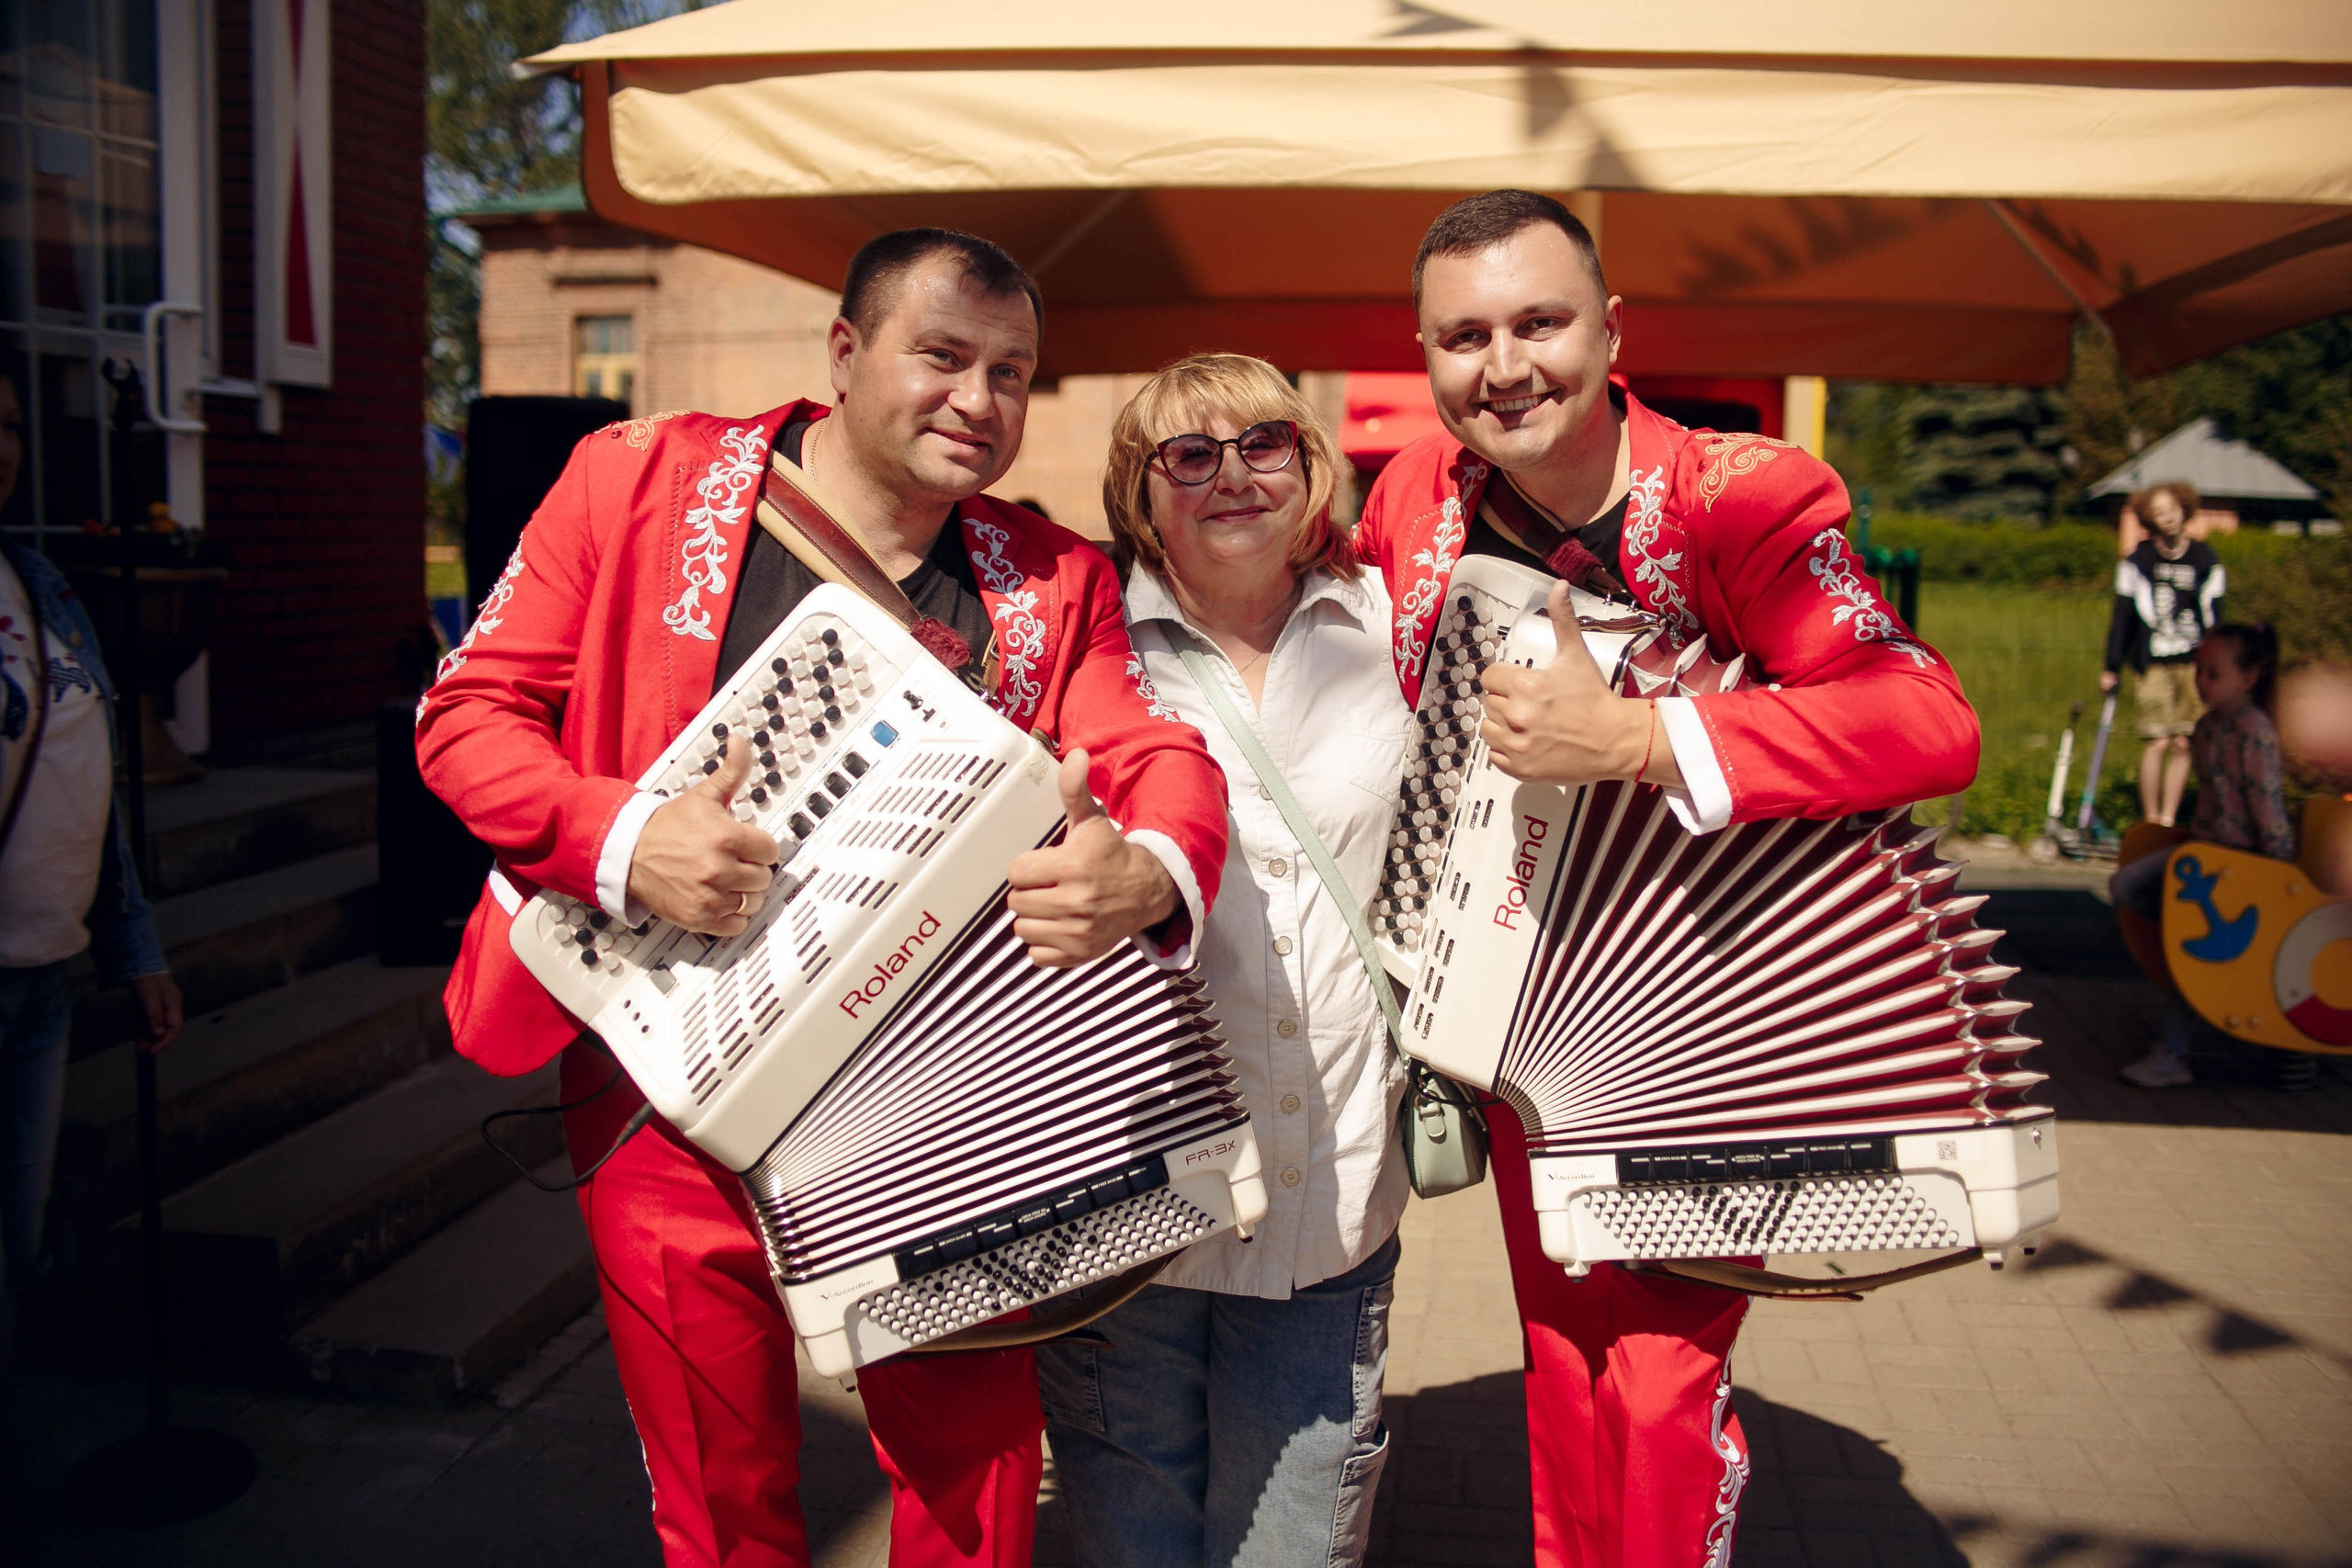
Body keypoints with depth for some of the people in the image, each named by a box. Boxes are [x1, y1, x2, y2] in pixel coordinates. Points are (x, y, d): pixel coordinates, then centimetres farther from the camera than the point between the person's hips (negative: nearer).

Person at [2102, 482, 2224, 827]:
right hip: (2152, 665, -3)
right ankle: (2150, 822, 3)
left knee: (2183, 745, 1)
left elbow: (2213, 616, 12)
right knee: (2158, 743, -8)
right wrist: (2112, 668, 2)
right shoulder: (2138, 560, -1)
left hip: (2194, 665, 3)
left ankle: (2168, 820, 12)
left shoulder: (2205, 559, 6)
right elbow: (2122, 614, 2)